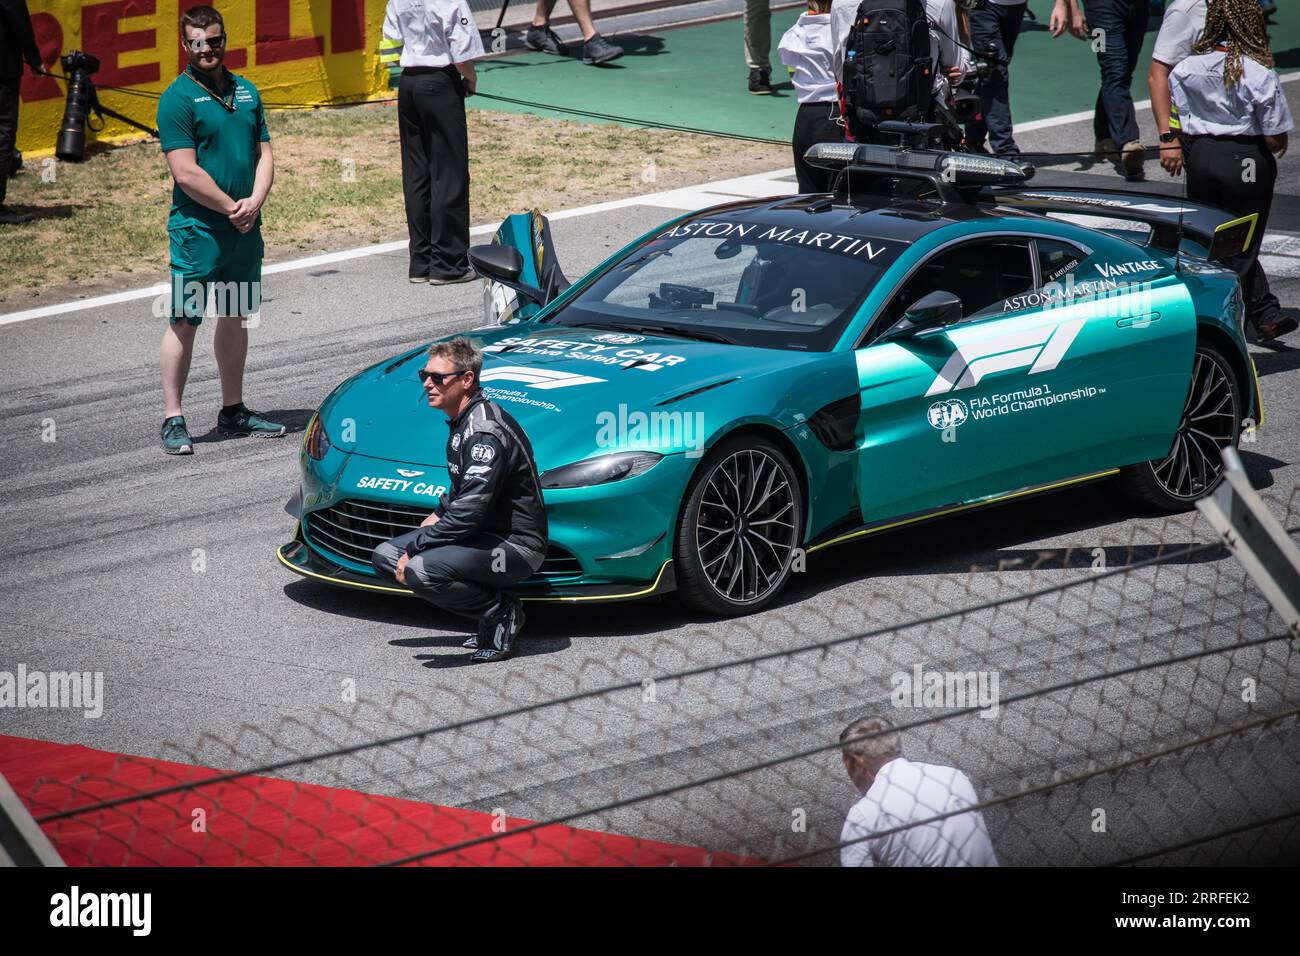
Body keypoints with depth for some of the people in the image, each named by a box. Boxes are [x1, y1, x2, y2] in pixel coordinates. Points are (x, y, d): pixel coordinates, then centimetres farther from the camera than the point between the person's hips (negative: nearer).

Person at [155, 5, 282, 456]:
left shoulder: (246, 91, 12)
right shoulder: (177, 98, -9)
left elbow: (264, 155, 11)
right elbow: (186, 172, -15)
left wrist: (254, 203, -7)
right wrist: (231, 208, -12)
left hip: (245, 230, 7)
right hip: (197, 228, -7)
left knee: (235, 317, 15)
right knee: (184, 321, -5)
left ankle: (233, 410, 26)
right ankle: (172, 420, -2)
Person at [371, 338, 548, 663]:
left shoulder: (485, 431, -22)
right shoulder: (461, 421, 9)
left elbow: (470, 512, -27)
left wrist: (415, 547, -20)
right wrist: (439, 513, 14)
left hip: (516, 545, -11)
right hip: (485, 535, 11)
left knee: (419, 571, -31)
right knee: (384, 557, 6)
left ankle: (501, 612, -7)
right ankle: (493, 612, 6)